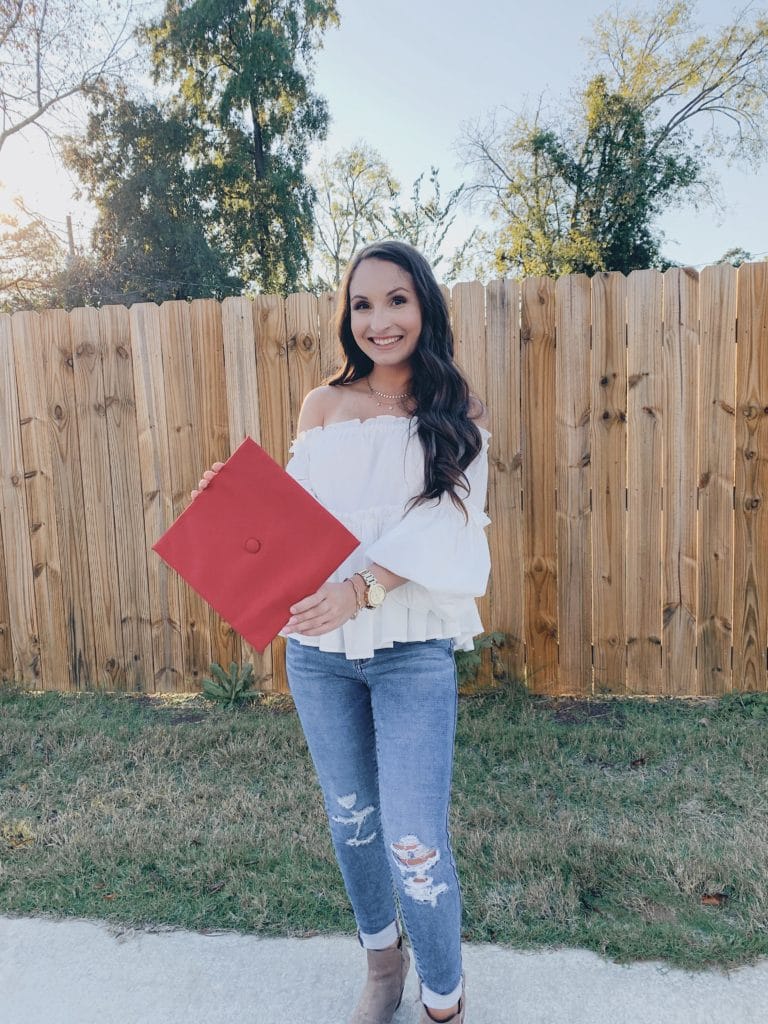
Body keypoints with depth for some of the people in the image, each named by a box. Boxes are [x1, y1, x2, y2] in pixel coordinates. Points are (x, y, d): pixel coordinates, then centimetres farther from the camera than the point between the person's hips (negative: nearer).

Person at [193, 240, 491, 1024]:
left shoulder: (457, 412, 0)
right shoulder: (323, 405, 7)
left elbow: (443, 521, -13)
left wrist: (361, 589, -26)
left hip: (412, 647, -3)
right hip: (316, 645, 3)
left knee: (414, 842, -2)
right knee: (349, 816, 19)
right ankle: (381, 954, 46)